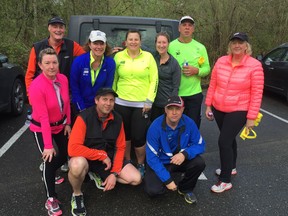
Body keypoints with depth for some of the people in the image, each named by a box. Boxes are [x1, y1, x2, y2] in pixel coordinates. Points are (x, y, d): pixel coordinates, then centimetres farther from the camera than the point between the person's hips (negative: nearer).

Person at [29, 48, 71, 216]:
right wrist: (48, 145, -27)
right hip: (41, 129, -6)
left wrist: (67, 123, 5)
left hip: (60, 125, 6)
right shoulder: (37, 86, -29)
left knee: (66, 155, 12)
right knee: (50, 160, -9)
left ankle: (48, 173, 44)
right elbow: (43, 118, -30)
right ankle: (51, 198, 12)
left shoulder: (63, 79, -11)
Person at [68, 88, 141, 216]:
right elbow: (73, 148, -30)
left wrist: (114, 173, -10)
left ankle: (100, 176, 17)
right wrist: (102, 155, -23)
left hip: (108, 159, 5)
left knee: (136, 179, -6)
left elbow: (120, 148, 0)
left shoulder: (117, 119, -7)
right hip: (86, 158, -4)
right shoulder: (84, 117, -22)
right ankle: (77, 194, -5)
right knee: (78, 164, -40)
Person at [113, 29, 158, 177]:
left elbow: (154, 80, 0)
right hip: (122, 103, 2)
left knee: (139, 137, -2)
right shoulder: (118, 56, 5)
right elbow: (113, 79, 9)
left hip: (142, 104, -1)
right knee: (124, 135, 11)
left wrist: (149, 101, -6)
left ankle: (141, 165, 21)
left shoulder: (148, 56, 3)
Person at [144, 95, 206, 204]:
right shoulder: (155, 127, -24)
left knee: (199, 163, -25)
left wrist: (185, 154, -31)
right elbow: (152, 157, -20)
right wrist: (167, 180, -22)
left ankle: (185, 189, 5)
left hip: (181, 160, 3)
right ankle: (173, 178, 11)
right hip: (160, 163, -2)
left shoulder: (189, 123, -16)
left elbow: (200, 145, -9)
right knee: (153, 190, -24)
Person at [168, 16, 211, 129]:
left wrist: (196, 70, -15)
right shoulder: (170, 46, 0)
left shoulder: (200, 47, 4)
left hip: (194, 94, 1)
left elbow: (207, 68, 5)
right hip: (174, 94, -1)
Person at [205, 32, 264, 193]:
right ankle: (231, 167, 42)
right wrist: (208, 105, 5)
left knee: (224, 142, -8)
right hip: (218, 109, 5)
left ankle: (225, 181, 7)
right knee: (229, 139, 20)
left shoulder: (254, 66, -12)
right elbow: (212, 85, 5)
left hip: (238, 111, -4)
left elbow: (257, 94, -11)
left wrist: (252, 117, -12)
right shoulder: (221, 61, -1)